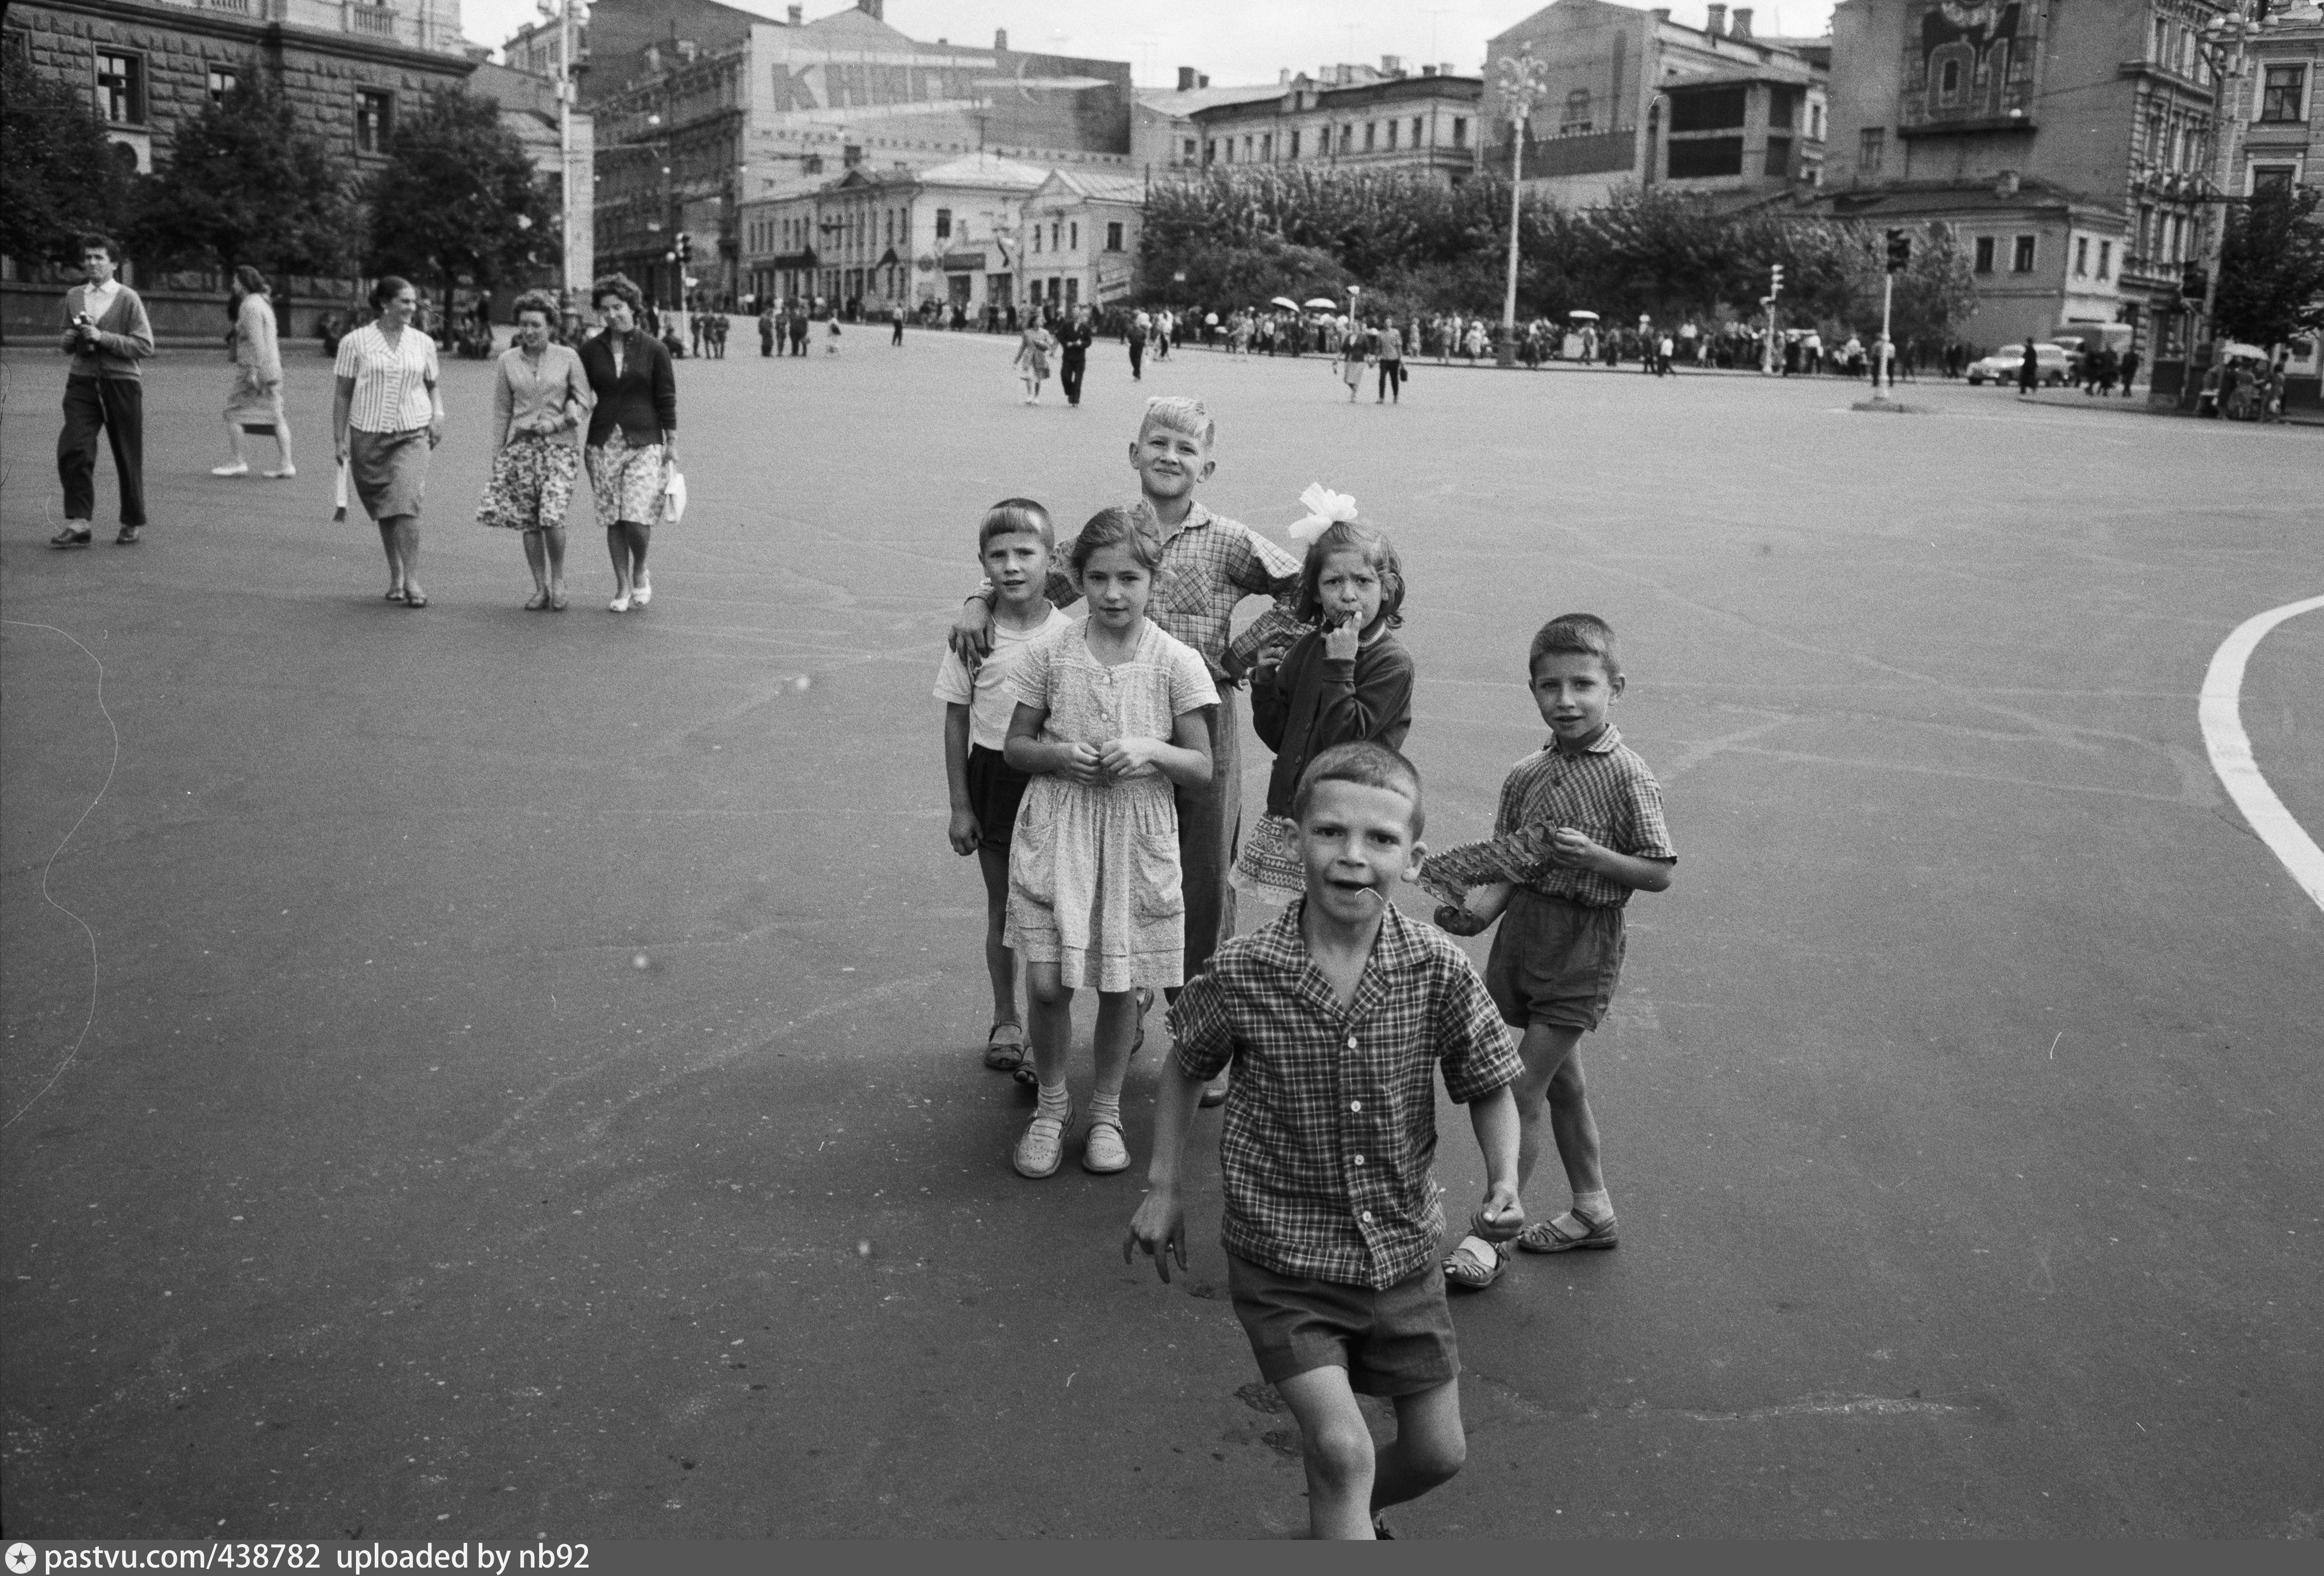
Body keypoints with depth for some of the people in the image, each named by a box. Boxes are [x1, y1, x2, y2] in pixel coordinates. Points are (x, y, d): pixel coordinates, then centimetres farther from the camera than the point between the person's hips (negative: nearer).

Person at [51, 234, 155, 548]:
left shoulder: (128, 299, -2)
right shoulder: (74, 296, 12)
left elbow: (145, 346, -8)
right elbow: (64, 343, 22)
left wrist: (102, 337, -17)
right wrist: (70, 338, -2)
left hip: (122, 384, -3)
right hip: (83, 381, 3)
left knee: (128, 458, 5)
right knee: (72, 450, -13)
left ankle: (132, 525, 20)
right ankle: (78, 524, -12)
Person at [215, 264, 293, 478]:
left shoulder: (250, 306, -12)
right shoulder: (263, 303, 18)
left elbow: (256, 340, -20)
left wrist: (253, 371, -22)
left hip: (253, 367, -9)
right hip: (272, 368, 9)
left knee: (234, 412, -2)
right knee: (275, 416, 5)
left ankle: (235, 462, -1)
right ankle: (285, 464, 3)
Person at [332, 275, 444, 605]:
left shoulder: (423, 343, 7)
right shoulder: (355, 342, 1)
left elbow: (433, 386, 20)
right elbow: (343, 394, 5)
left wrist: (438, 414, 1)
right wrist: (339, 439, 1)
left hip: (412, 435, 0)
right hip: (368, 435, 0)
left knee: (407, 505, -16)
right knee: (384, 511, 9)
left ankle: (412, 580, -11)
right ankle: (395, 577, 23)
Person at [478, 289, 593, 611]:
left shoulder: (568, 358, 1)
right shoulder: (508, 361, 7)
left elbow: (584, 402, 2)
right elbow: (502, 411, 10)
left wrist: (553, 423, -12)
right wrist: (497, 453, 8)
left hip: (560, 444, -3)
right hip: (521, 445, 3)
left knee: (552, 517, -16)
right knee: (528, 522, 2)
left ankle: (558, 578, 7)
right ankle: (540, 589, 13)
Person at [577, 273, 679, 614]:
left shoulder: (654, 350, 0)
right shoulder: (591, 350, 5)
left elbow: (666, 399, 3)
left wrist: (672, 444, 0)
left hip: (644, 442, -2)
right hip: (604, 442, 2)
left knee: (638, 519, -12)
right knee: (613, 520, 3)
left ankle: (640, 575, 15)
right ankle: (623, 587, 16)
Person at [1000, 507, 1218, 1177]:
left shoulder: (1176, 662, -4)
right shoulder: (1050, 653, -2)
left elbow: (1202, 766, 0)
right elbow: (1015, 746, 7)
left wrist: (1150, 750, -18)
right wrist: (1059, 754, -13)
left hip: (1137, 832, 0)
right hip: (1056, 827, 0)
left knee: (1122, 985, 7)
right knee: (1047, 983, -3)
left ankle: (1107, 1109, 31)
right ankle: (1051, 1103, 23)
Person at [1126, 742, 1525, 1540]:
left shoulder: (1440, 971, -14)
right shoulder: (1242, 973, -16)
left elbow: (1490, 1087, 0)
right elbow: (1186, 1069, 3)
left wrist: (1504, 1183, -16)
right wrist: (1164, 1187, 2)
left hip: (1400, 1250, 3)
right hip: (1281, 1254, -3)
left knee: (1439, 1452, 14)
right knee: (1343, 1448, -15)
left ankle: (1346, 1513, 45)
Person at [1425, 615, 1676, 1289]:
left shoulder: (1628, 777, -14)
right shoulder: (1526, 776, 2)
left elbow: (1661, 873, -9)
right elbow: (1510, 862, 6)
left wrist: (1594, 856, -24)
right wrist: (1483, 905, -13)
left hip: (1584, 941, -6)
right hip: (1525, 928, 6)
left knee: (1523, 1090, -4)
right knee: (1561, 1080, 18)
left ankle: (1493, 1235, 8)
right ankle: (1593, 1210, 35)